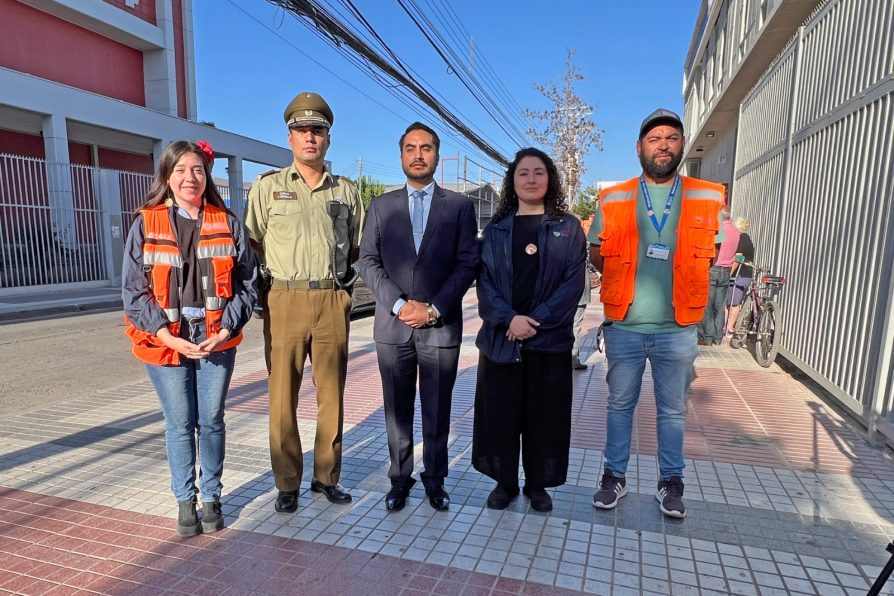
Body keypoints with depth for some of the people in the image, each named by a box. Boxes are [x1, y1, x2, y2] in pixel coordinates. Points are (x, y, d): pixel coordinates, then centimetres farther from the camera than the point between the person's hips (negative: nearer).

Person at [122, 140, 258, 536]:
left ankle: (211, 496, 27)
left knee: (211, 421, 10)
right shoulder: (146, 224, 0)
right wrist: (167, 335, -12)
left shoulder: (227, 224, 2)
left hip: (217, 340, 1)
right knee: (179, 424, 8)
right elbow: (134, 289, -2)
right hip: (165, 341, 0)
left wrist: (226, 329, -10)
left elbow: (247, 283, 1)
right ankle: (185, 500, 26)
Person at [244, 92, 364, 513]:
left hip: (333, 303, 2)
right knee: (283, 396, 2)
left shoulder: (346, 191, 12)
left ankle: (326, 476, 22)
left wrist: (342, 285, 9)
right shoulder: (267, 187, 6)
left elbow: (358, 248, 17)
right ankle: (287, 483, 17)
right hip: (284, 301, -1)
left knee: (332, 394, 7)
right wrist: (263, 293, 2)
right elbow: (252, 245, 7)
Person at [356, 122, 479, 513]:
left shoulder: (460, 206, 6)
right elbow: (367, 261, 3)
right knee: (397, 410, 11)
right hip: (393, 326, 1)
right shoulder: (382, 206, 10)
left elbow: (467, 264, -2)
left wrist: (434, 308, -12)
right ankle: (400, 479, 26)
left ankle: (435, 479, 27)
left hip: (441, 326, -1)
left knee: (437, 411, 9)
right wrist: (398, 304, -11)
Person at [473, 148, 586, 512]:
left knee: (545, 414, 7)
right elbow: (484, 279, 1)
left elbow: (573, 281, -3)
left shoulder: (568, 227, 5)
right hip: (501, 337, 1)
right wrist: (509, 318, -14)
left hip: (550, 338, 0)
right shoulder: (496, 229, 8)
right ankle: (505, 481, 24)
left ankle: (538, 484, 26)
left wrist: (537, 321, -13)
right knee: (500, 411, 6)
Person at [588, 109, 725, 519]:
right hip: (624, 325, 0)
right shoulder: (614, 200, 2)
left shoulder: (707, 199, 3)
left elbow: (715, 253, 10)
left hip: (677, 328, 0)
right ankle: (615, 477, 28)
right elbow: (597, 254, 8)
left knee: (673, 410, 13)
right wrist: (627, 278, -1)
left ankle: (670, 483, 30)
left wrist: (682, 281, -2)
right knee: (620, 405, 12)